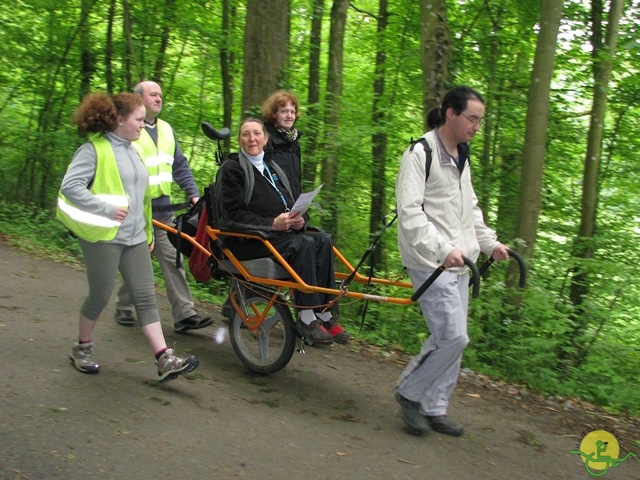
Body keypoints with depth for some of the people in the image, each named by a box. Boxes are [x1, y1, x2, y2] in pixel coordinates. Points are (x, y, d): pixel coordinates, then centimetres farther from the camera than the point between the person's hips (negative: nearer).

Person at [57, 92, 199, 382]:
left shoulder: (133, 151, 17)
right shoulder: (95, 150, -8)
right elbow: (70, 186, -17)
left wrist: (148, 231, 23)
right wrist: (107, 209, -21)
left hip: (135, 237, 7)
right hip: (103, 236, -7)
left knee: (146, 297, 0)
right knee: (100, 295, 4)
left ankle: (165, 360, -3)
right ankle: (82, 348, 28)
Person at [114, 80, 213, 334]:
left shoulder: (166, 130, 15)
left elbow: (180, 166, 16)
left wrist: (194, 194, 5)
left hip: (163, 209, 5)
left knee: (173, 260, -1)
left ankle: (185, 314, -2)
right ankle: (124, 309, 23)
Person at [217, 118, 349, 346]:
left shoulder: (273, 169, 22)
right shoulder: (231, 169, 0)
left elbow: (290, 206, 20)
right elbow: (233, 214, -11)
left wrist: (299, 221, -5)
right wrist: (271, 224, -22)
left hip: (281, 233, 7)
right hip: (247, 240, -7)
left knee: (323, 240, -19)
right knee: (303, 245, -30)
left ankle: (323, 313, -21)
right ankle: (306, 318, -30)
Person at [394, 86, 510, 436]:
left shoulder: (462, 158, 17)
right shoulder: (420, 154, -11)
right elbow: (410, 213, -19)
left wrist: (490, 243, 15)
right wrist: (442, 249, -27)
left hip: (459, 263, 9)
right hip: (430, 263, -9)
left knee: (450, 338, 10)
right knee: (453, 337, -12)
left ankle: (434, 409, 22)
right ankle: (410, 392, 9)